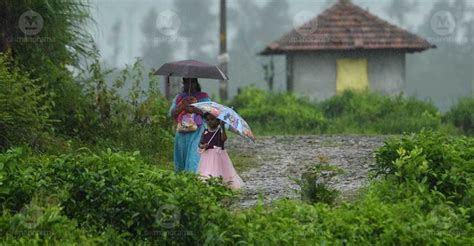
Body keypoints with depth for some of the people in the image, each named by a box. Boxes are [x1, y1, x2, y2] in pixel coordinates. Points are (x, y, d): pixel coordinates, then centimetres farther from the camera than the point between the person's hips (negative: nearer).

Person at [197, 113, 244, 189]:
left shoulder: (220, 131, 0)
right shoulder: (205, 132, 10)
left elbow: (223, 139, -20)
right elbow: (200, 144, 10)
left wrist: (222, 127, -24)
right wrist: (203, 146, -13)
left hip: (218, 156, -3)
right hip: (207, 156, 3)